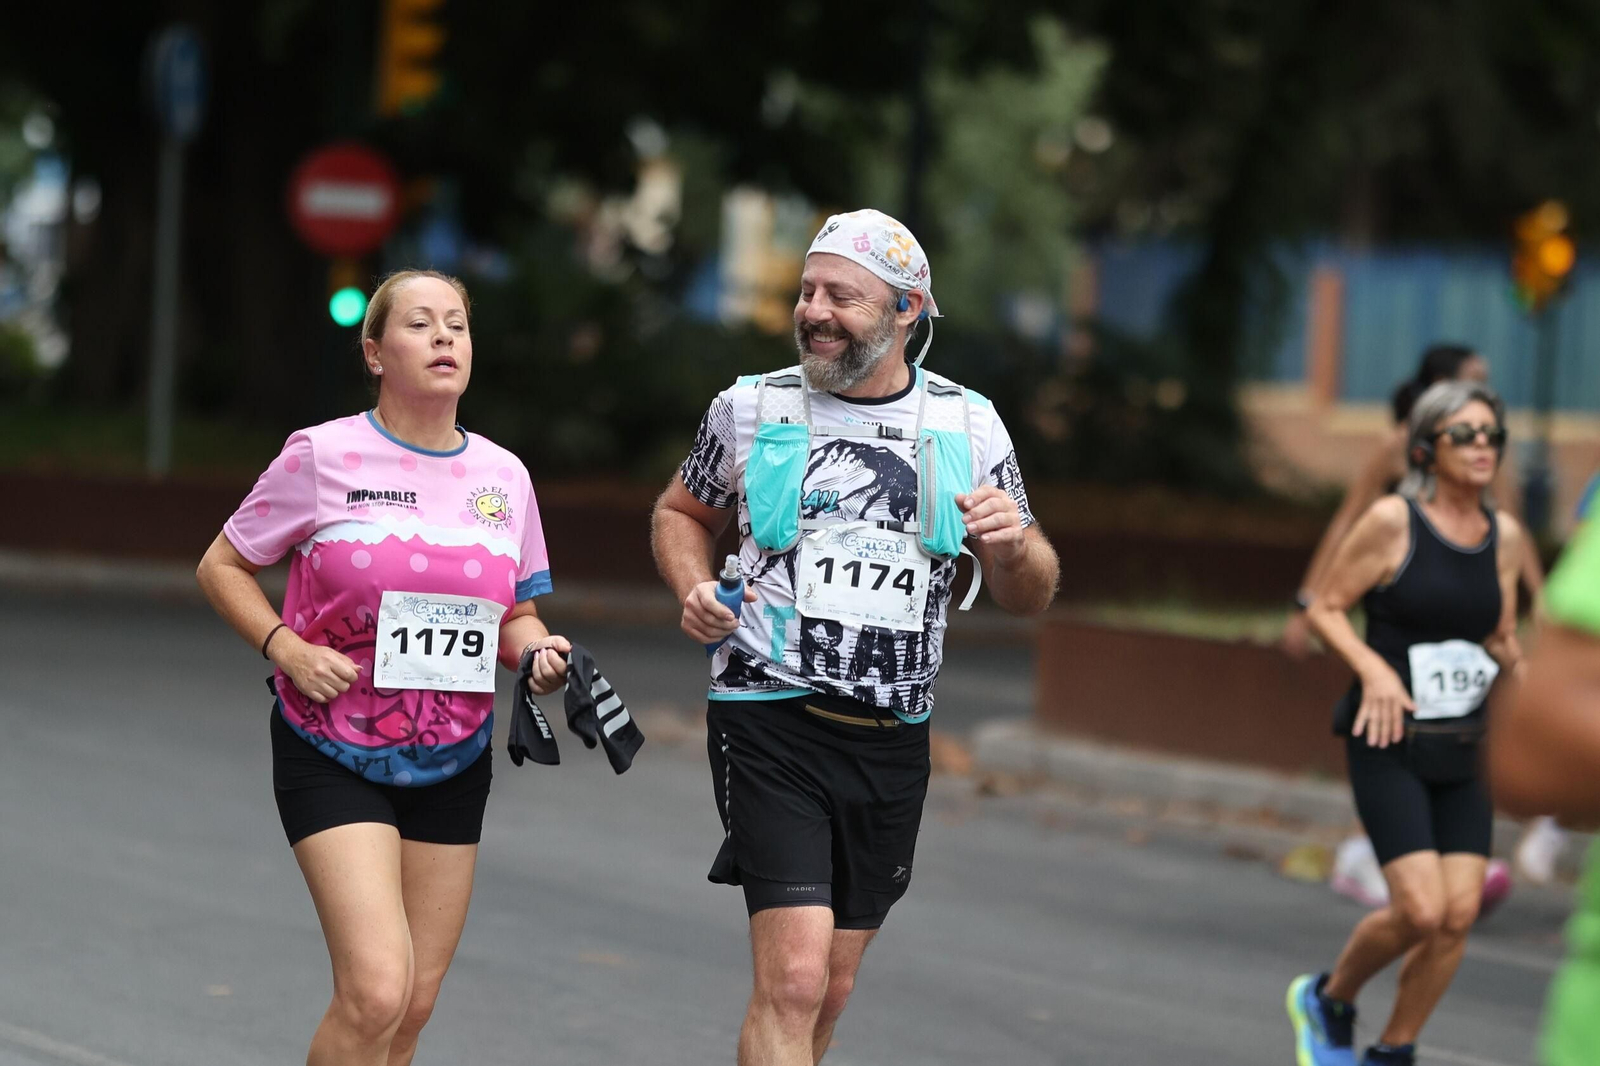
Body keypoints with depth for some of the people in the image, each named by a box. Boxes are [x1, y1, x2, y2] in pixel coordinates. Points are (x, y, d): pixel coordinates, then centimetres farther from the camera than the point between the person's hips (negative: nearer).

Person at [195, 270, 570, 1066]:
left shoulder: (503, 476, 5)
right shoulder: (323, 457, -7)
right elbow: (221, 567, 1)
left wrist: (538, 653, -7)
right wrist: (285, 649, -14)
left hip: (451, 762, 5)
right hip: (333, 755, -5)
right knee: (376, 990, -20)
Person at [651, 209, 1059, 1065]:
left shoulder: (969, 427, 5)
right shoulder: (751, 408, 1)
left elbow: (1028, 596, 11)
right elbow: (681, 512, 19)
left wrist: (1014, 547, -12)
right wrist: (694, 588, -2)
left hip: (891, 740, 3)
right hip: (771, 726, -3)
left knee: (829, 991, 13)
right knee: (794, 977, -17)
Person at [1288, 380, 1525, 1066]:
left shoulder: (1505, 536, 7)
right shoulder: (1392, 521, -10)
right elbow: (1325, 608, -5)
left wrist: (1516, 663, -2)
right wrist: (1373, 668, -21)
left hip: (1462, 751, 6)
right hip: (1390, 746, -6)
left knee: (1458, 915, -3)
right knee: (1420, 910, -15)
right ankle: (1327, 999, 14)